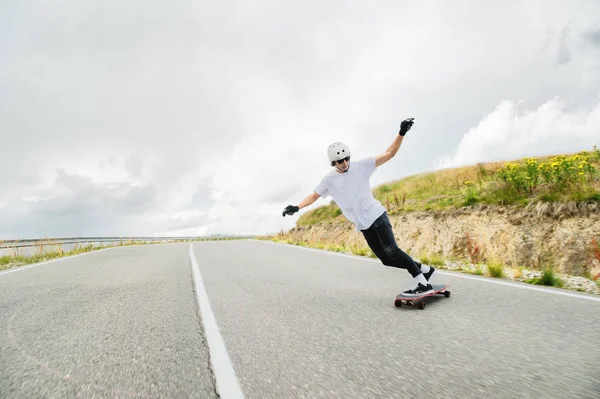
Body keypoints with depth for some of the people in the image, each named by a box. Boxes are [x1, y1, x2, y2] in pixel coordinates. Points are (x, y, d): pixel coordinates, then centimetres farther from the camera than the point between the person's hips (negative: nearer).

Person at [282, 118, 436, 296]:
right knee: (386, 259, 3)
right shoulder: (329, 179, 3)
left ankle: (423, 283, -5)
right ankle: (425, 269, 20)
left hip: (377, 215, -4)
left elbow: (389, 154, -7)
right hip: (363, 225, 4)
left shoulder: (361, 166, -5)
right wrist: (296, 207, -4)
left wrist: (401, 133, -19)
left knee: (391, 250, -18)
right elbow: (313, 196, 11)